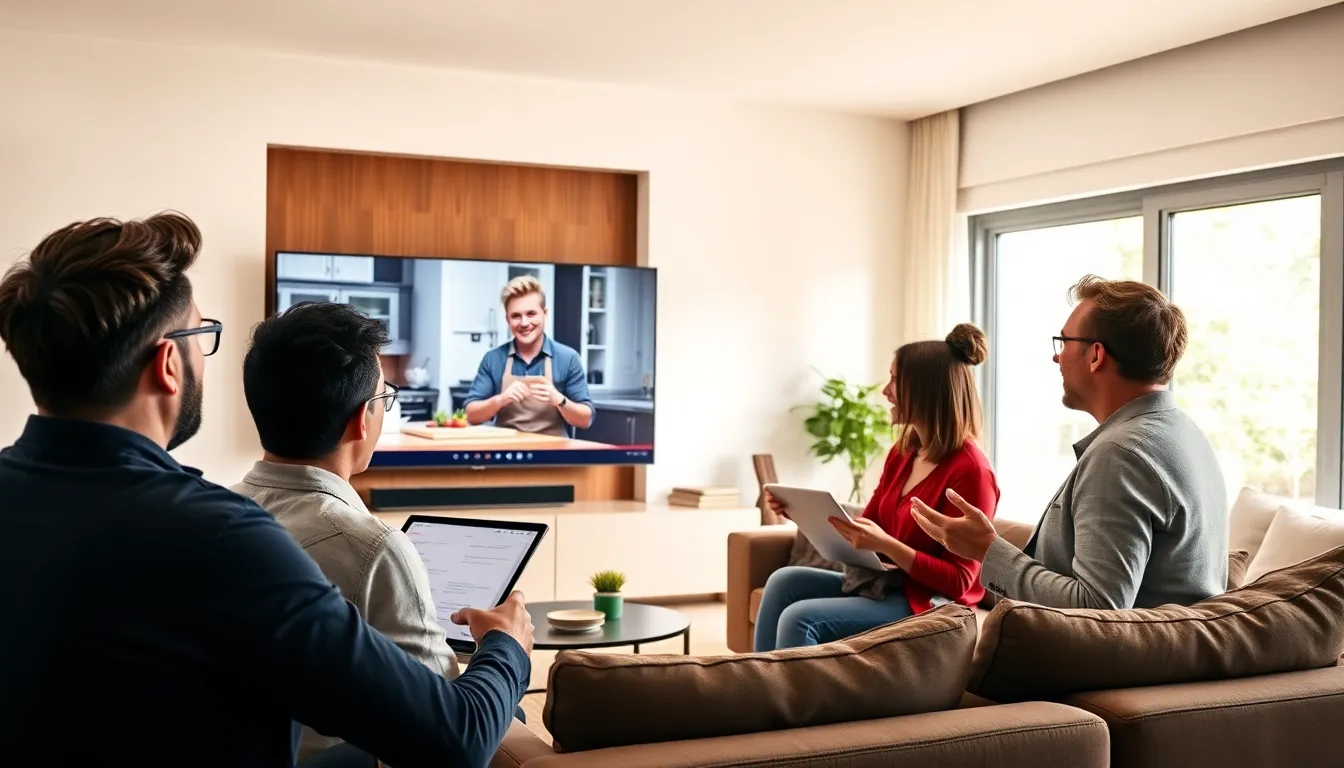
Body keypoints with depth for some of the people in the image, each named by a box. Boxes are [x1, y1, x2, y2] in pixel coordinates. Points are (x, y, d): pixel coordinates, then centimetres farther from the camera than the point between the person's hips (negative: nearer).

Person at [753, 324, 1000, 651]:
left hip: (928, 604, -9)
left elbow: (957, 582, -18)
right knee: (784, 582, -8)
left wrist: (885, 544, -28)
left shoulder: (970, 470, -17)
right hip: (883, 584, 9)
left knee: (799, 619, -22)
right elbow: (867, 527, 15)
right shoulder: (902, 452, 9)